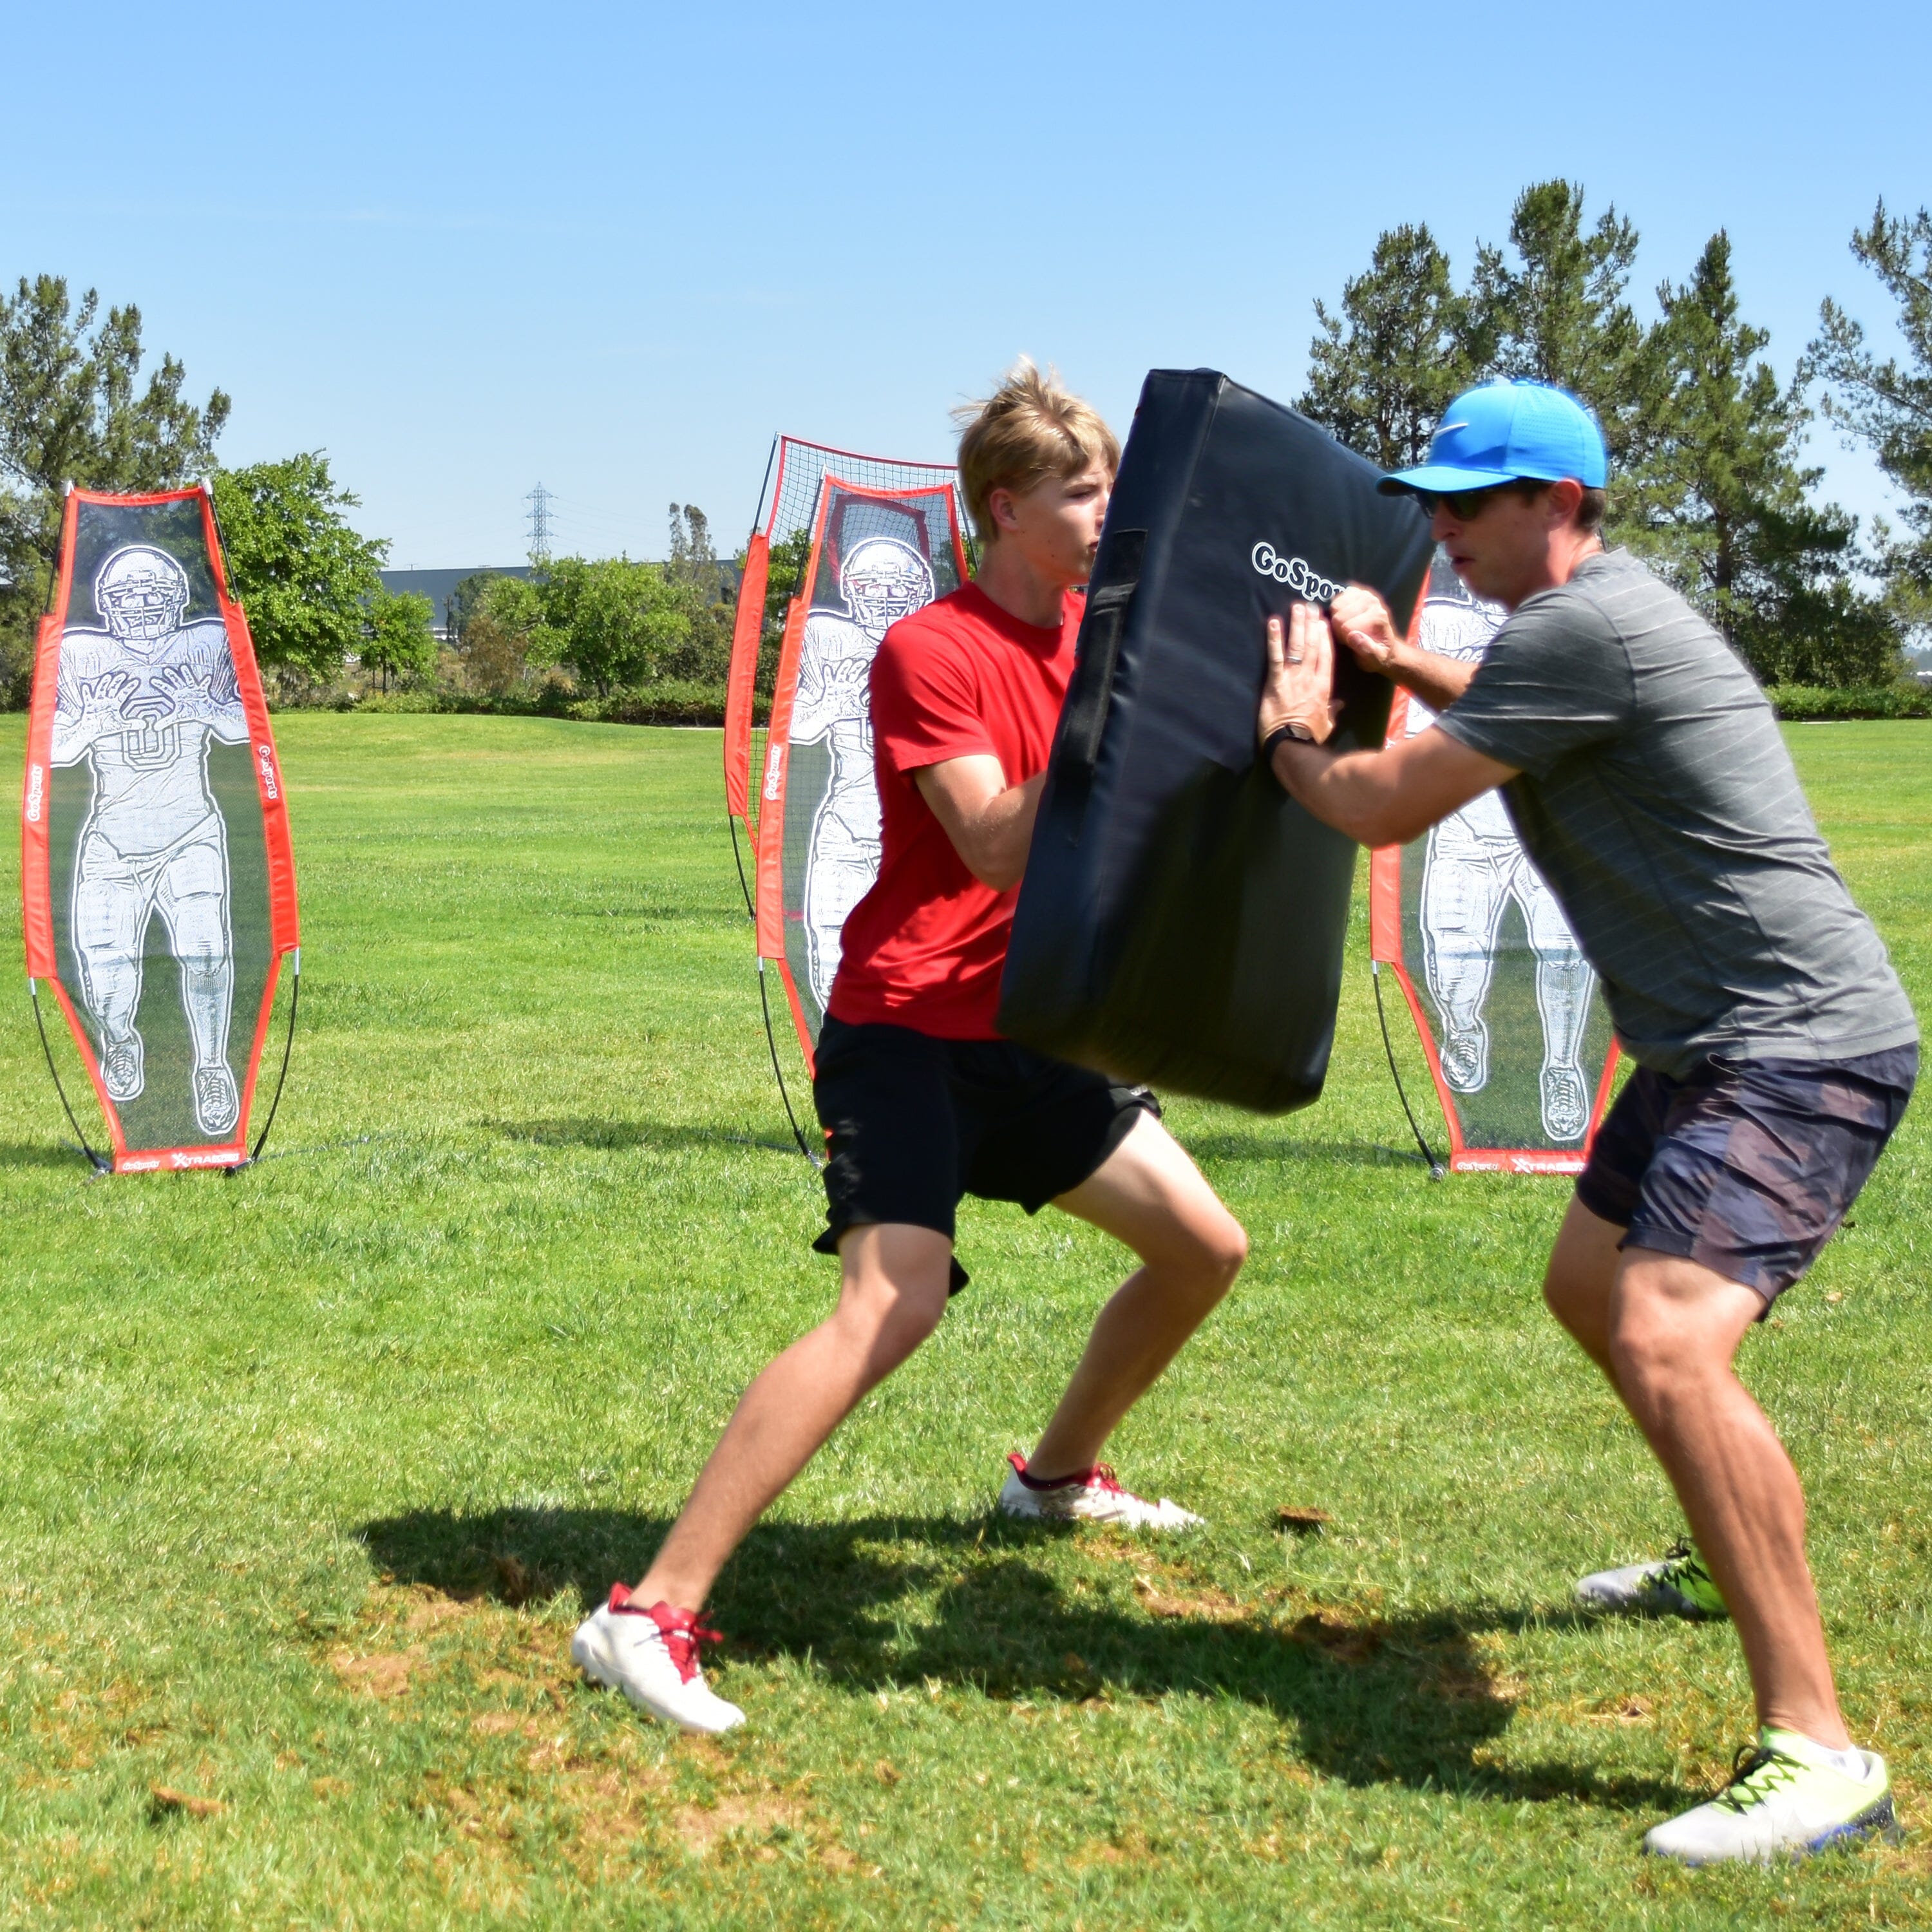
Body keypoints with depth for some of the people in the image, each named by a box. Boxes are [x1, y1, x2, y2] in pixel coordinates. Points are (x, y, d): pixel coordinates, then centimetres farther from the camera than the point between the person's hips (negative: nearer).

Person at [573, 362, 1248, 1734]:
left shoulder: (1095, 632, 9)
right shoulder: (929, 653, -15)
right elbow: (1003, 850, -23)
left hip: (1028, 1031, 8)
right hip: (908, 1031, -8)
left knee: (1207, 1246, 14)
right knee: (895, 1300, -27)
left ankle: (1060, 1474, 40)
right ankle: (650, 1614, -25)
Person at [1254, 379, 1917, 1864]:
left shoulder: (1580, 626, -18)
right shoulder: (1599, 613, 14)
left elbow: (1383, 810, -13)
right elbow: (1522, 717, 38)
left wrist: (1294, 731, 7)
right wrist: (1399, 663, 21)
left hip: (1801, 1045, -11)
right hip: (1718, 1041, 11)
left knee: (1668, 1344, -27)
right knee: (1592, 1290, 26)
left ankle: (1818, 1752, -26)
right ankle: (1737, 1561, 46)